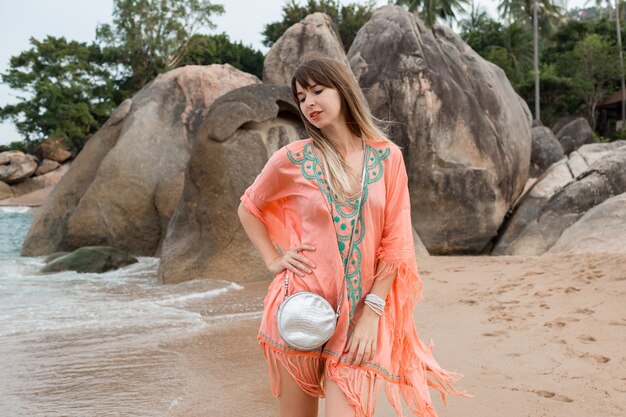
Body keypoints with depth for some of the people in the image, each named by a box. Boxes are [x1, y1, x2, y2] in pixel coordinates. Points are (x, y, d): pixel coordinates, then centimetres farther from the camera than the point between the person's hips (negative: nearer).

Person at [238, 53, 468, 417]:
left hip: (361, 316, 0)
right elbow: (249, 209, 16)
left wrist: (371, 313, -6)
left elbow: (395, 244, -1)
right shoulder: (292, 159, -1)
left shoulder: (388, 157, 0)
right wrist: (273, 260, 4)